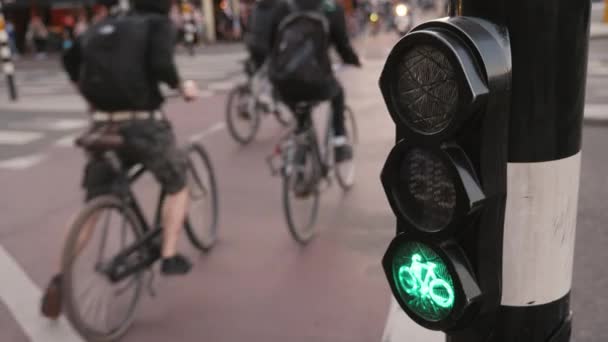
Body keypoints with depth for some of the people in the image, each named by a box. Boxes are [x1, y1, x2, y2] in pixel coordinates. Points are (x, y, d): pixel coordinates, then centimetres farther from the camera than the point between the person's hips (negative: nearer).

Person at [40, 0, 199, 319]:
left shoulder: (102, 26, 17)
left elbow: (70, 59, 21)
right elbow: (161, 64, -18)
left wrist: (89, 89, 35)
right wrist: (182, 86, -1)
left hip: (104, 126, 5)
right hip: (145, 125, -5)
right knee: (177, 186, 20)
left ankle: (59, 278, 13)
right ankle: (169, 257, 12)